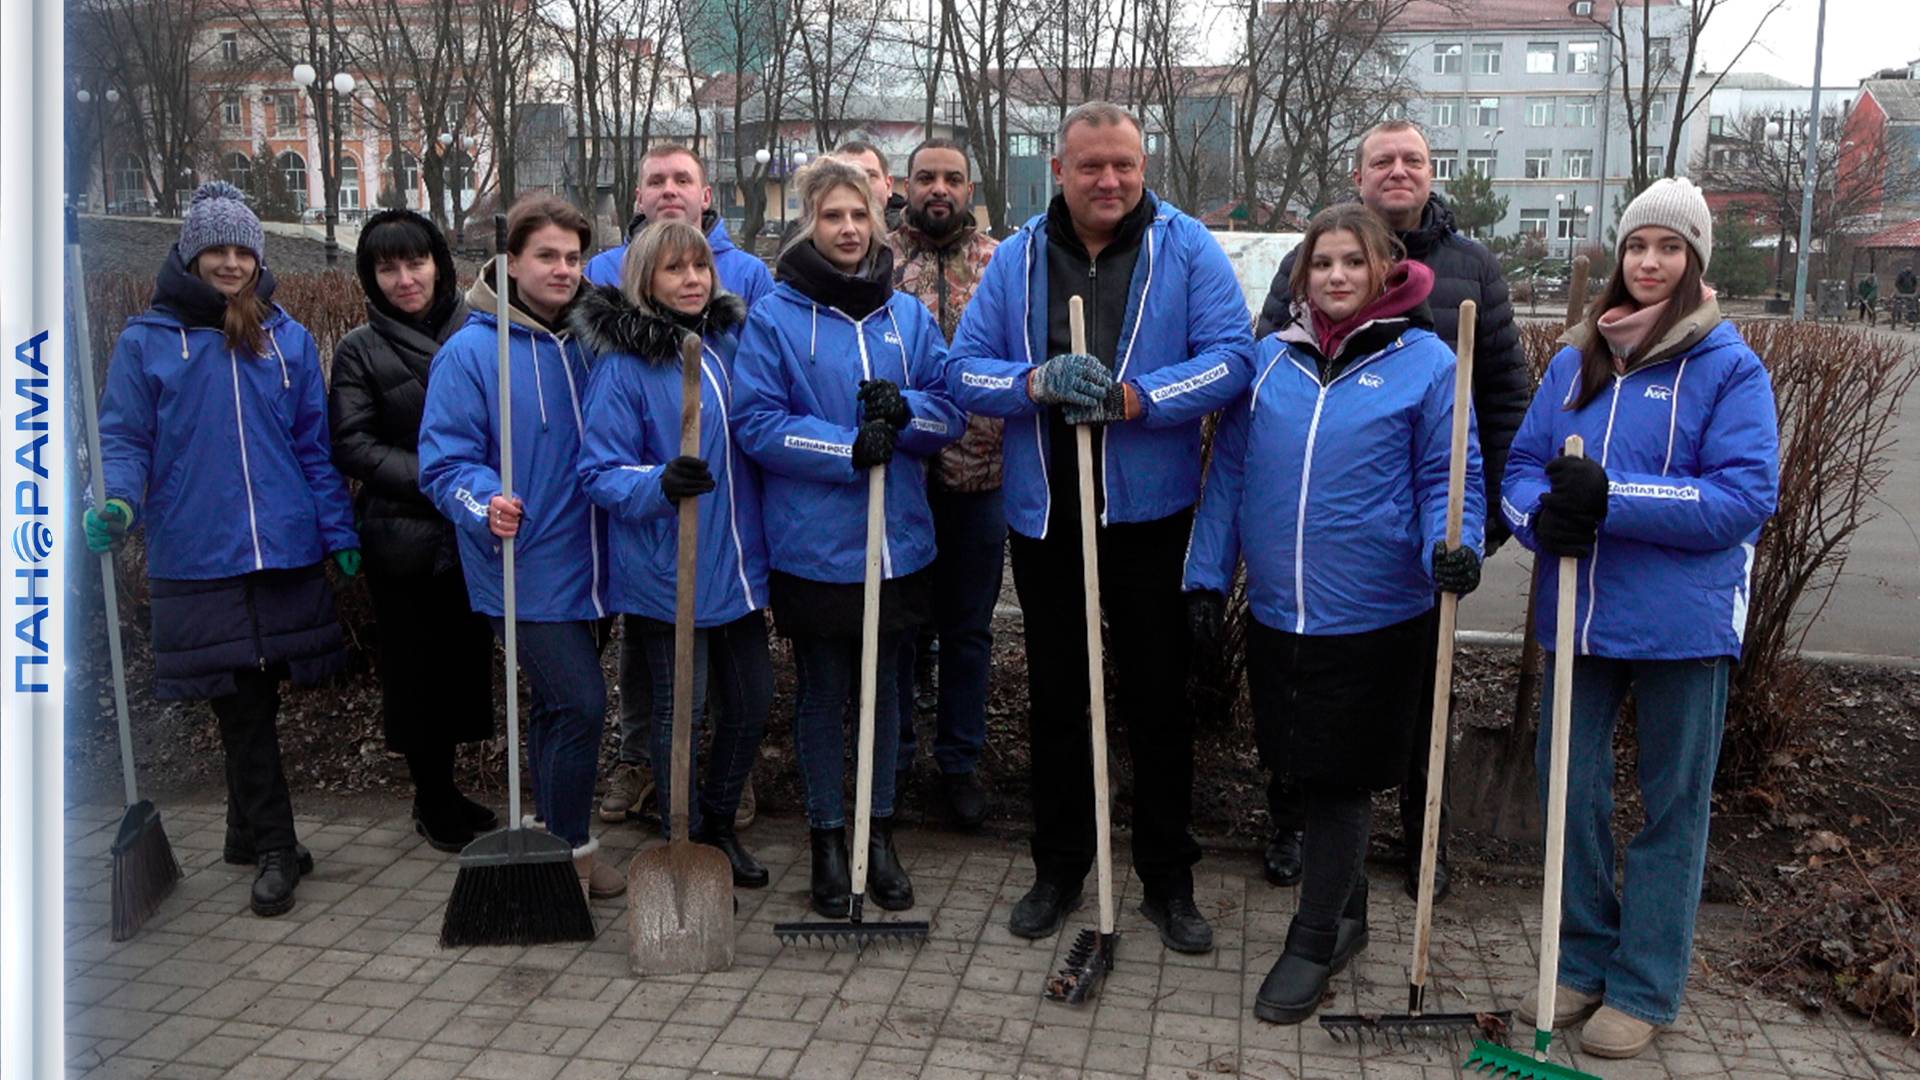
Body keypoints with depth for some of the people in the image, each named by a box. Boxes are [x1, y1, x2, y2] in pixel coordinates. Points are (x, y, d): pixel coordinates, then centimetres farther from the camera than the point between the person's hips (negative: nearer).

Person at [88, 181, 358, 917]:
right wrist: (118, 504, -19)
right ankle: (274, 850, 10)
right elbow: (124, 440, 0)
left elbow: (314, 443, 9)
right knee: (241, 706, 1)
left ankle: (248, 832, 27)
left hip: (286, 553, 2)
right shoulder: (146, 341, 2)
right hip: (198, 559, -2)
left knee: (258, 700, 10)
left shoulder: (288, 339, 8)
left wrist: (338, 532, 5)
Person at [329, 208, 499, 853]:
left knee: (466, 656, 10)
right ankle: (432, 799, 23)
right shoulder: (361, 350, 1)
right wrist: (432, 478, -17)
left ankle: (442, 792, 27)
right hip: (404, 537, -2)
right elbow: (351, 447, -6)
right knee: (416, 664, 7)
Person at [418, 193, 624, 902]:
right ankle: (569, 855, 8)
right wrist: (485, 503, -28)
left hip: (590, 568, 6)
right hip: (527, 570, -6)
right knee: (580, 703, -10)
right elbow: (445, 462, -10)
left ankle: (553, 838, 33)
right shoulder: (471, 352, -9)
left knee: (559, 708, 17)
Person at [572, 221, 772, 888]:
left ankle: (718, 825, 36)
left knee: (751, 701, 14)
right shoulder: (621, 363, -11)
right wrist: (661, 483, -30)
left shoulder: (729, 339, 7)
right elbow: (600, 473, -12)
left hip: (738, 563, 6)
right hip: (667, 573, -6)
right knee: (680, 708, 4)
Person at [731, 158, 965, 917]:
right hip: (814, 544, -3)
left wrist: (905, 410, -17)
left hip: (898, 542, 3)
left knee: (884, 687, 14)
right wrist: (847, 448, -21)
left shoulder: (908, 314, 7)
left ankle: (879, 833, 30)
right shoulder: (775, 317, -4)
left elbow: (953, 410, 5)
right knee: (822, 693, 9)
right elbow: (756, 422, -10)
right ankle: (828, 838, 25)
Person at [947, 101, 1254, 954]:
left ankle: (1168, 880, 23)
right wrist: (1037, 382, -21)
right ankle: (1058, 869, 30)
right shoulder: (1017, 258, 4)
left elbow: (1232, 357, -11)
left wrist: (1134, 397, -24)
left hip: (1149, 516, -2)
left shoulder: (1186, 249, -3)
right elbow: (965, 369, -1)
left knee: (1159, 701, 6)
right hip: (1043, 516, 3)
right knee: (1055, 699, 14)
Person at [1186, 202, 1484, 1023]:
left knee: (1340, 778, 5)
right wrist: (1208, 579, 5)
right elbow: (1229, 473, 8)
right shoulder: (1269, 360, 6)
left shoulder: (1425, 362, -3)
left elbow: (1449, 479, -1)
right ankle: (1347, 912, 36)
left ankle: (1314, 943, 19)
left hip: (1373, 616, -4)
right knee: (1307, 767, 16)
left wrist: (1452, 549, -21)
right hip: (1277, 611, 4)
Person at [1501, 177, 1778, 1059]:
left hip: (1683, 619, -4)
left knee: (1672, 805, 9)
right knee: (1567, 785, 11)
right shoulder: (1573, 361, 9)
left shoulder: (1729, 366, -5)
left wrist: (1610, 497, -23)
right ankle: (1587, 960, 31)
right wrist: (1540, 512, -15)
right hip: (1582, 614, 5)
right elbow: (1521, 465, 8)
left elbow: (1746, 497, -14)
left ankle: (1644, 988, 23)